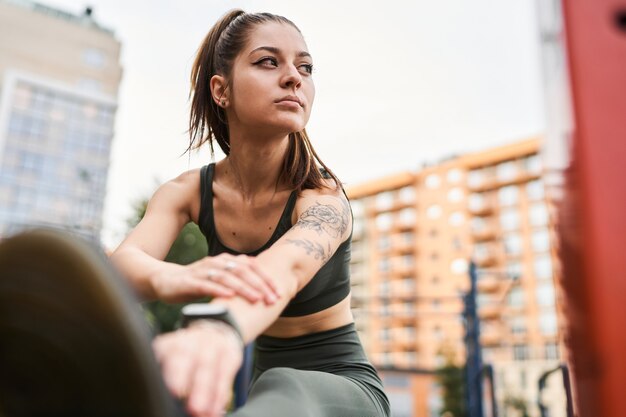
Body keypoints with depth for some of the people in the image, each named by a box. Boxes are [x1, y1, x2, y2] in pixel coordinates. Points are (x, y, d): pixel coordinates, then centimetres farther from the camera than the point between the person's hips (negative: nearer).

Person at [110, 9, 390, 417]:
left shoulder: (324, 197, -22)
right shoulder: (187, 192, -9)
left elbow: (281, 271, -43)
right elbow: (124, 261, -27)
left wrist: (219, 331, -67)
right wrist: (172, 278, -52)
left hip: (344, 384, -4)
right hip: (268, 379, 5)